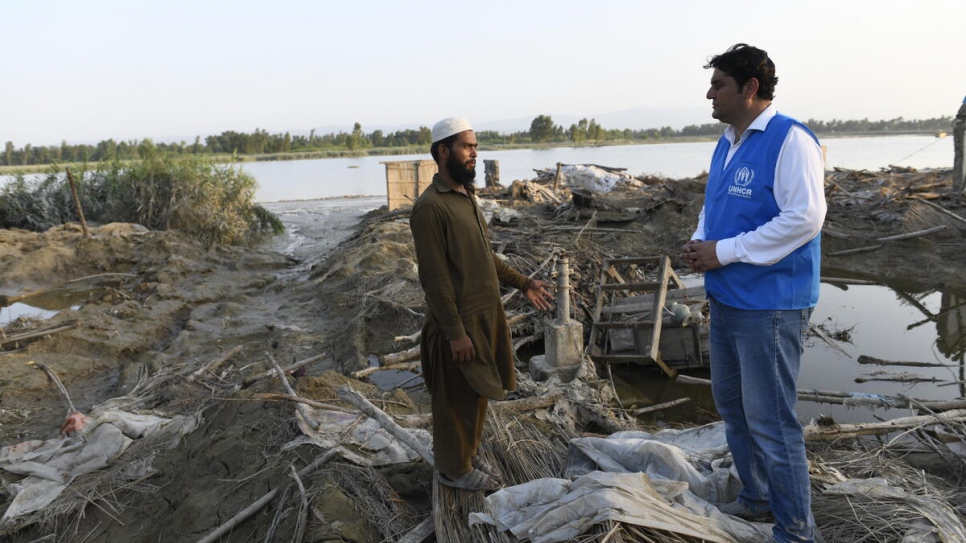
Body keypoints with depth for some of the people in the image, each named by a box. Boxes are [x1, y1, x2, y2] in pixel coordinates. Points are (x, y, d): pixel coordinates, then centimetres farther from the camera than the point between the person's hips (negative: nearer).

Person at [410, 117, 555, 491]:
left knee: (477, 394, 20)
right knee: (457, 399, 7)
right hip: (459, 323, -9)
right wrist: (456, 332, -21)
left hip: (486, 315, 9)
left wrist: (523, 283, 15)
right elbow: (434, 277, -21)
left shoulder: (466, 196, 10)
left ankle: (469, 454, 38)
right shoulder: (430, 207, -19)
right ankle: (454, 469, 25)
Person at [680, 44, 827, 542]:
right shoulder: (727, 143, 12)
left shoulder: (790, 140, -15)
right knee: (731, 404, 19)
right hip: (727, 299, 9)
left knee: (769, 420, -2)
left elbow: (805, 217, -23)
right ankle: (757, 499, 37)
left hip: (770, 305, -9)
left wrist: (724, 252, -21)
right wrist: (698, 241, 1)